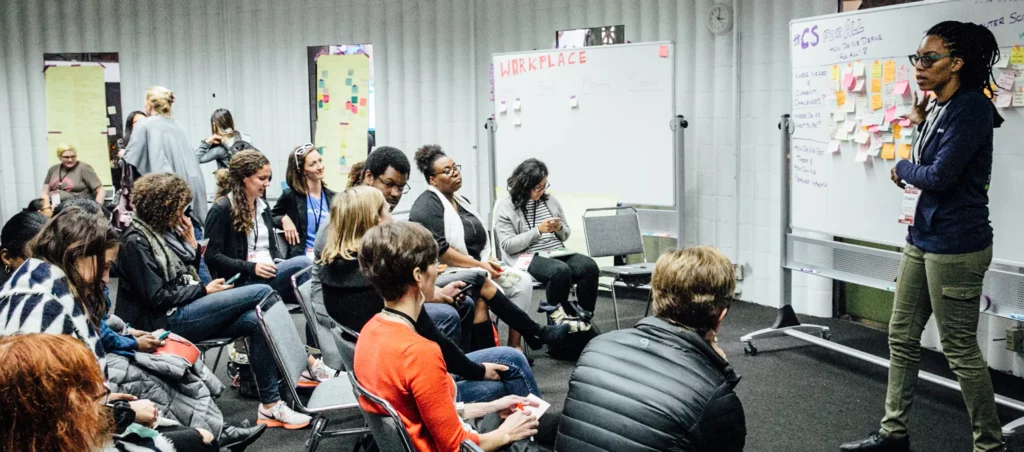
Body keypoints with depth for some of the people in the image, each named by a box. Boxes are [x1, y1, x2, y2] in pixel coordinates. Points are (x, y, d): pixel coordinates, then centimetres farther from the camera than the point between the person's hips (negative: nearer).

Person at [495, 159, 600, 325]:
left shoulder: (551, 200, 14)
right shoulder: (505, 207, -1)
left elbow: (565, 235, 21)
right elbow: (508, 245, -10)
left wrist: (559, 228, -5)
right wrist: (538, 230, -17)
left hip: (559, 253, 6)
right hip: (529, 258, -5)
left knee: (590, 266, -24)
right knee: (561, 271, -36)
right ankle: (558, 313, -12)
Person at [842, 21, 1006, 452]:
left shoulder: (971, 108, -16)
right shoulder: (938, 108, 10)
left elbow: (939, 176, -21)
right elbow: (929, 166, 9)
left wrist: (902, 169, -3)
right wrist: (920, 125, 4)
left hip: (955, 245, -9)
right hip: (923, 237, 9)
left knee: (960, 348, 1)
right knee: (901, 336, 14)